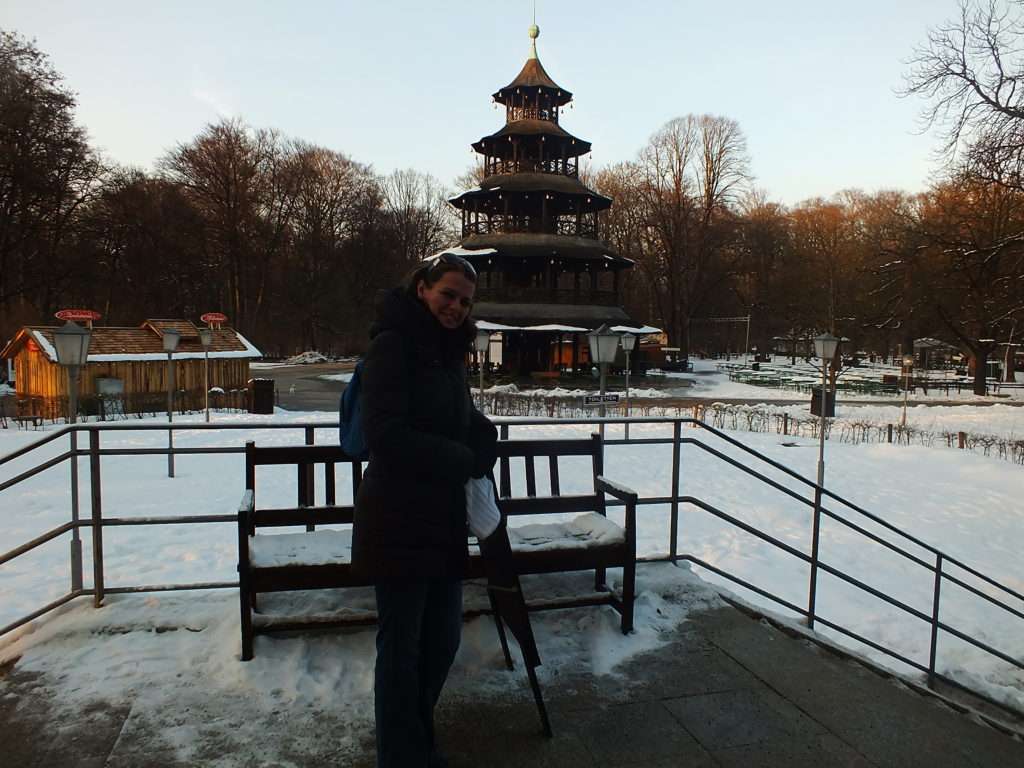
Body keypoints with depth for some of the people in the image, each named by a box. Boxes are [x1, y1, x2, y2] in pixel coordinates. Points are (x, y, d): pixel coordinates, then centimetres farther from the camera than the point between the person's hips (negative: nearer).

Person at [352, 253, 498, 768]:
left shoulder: (448, 352, 12)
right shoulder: (392, 345, -13)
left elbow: (467, 419, 21)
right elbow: (384, 434, -21)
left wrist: (483, 438, -3)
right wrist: (462, 459, -15)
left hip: (444, 518, 8)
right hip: (398, 519, -8)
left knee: (443, 638, 17)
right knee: (402, 646, 6)